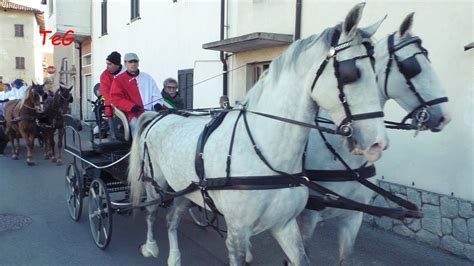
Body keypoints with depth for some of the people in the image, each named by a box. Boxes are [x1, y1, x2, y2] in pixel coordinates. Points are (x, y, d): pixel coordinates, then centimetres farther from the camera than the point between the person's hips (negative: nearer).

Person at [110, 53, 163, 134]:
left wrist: (157, 104, -3)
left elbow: (156, 94, 19)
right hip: (133, 114, -3)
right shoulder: (119, 80, 10)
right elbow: (115, 98, 2)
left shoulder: (147, 77, 20)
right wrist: (131, 106, -12)